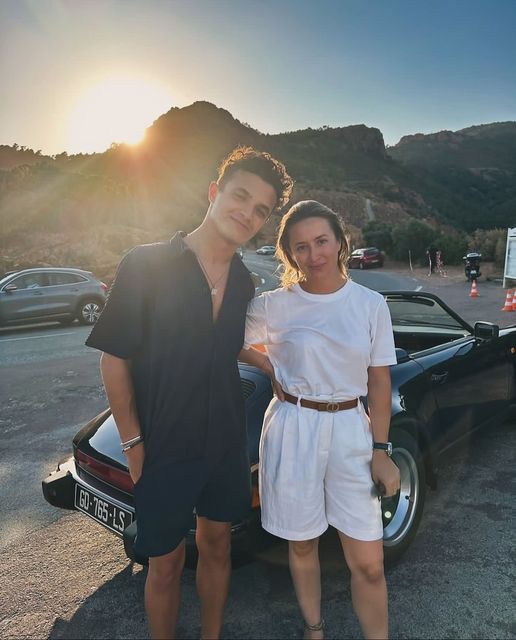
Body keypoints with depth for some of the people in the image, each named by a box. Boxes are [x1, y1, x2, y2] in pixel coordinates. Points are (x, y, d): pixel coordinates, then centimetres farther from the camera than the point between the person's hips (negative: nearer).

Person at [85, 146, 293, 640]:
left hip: (226, 445, 5)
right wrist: (133, 442, -11)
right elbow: (113, 358, -11)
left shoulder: (244, 283, 1)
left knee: (217, 545, 22)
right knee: (165, 563, 13)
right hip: (163, 450, -4)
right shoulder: (145, 265, -15)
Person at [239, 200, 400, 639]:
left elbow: (379, 381, 2)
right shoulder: (273, 306, -6)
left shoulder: (371, 304, -3)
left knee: (368, 563, 5)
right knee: (302, 544, 17)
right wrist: (273, 370, -5)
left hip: (351, 432, 1)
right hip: (293, 431, 0)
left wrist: (380, 450, 0)